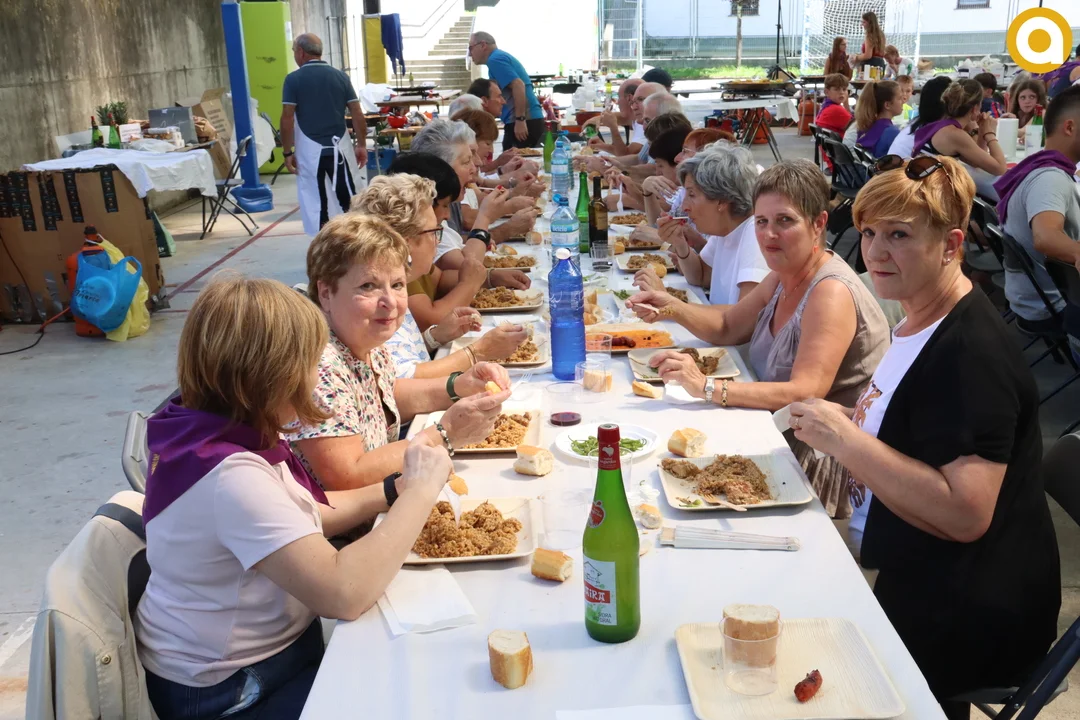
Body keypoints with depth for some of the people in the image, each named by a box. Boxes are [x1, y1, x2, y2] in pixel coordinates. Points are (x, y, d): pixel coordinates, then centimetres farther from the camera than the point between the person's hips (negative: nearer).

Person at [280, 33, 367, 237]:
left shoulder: (294, 79, -5)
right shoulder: (340, 76, 4)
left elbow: (287, 119, -8)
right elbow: (358, 114, 2)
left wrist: (287, 152, -1)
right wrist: (362, 145, 10)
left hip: (310, 150, -3)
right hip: (339, 147, 3)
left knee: (317, 204, 4)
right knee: (349, 200, 12)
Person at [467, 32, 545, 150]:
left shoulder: (495, 59, -9)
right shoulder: (500, 56, 22)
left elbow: (518, 85, -21)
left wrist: (520, 120, -24)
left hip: (525, 121, -10)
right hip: (528, 120, 10)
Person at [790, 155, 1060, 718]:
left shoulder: (972, 354, -24)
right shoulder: (923, 319, 6)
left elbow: (965, 514, -31)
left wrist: (845, 440, -28)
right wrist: (852, 421, 3)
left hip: (963, 619, -9)